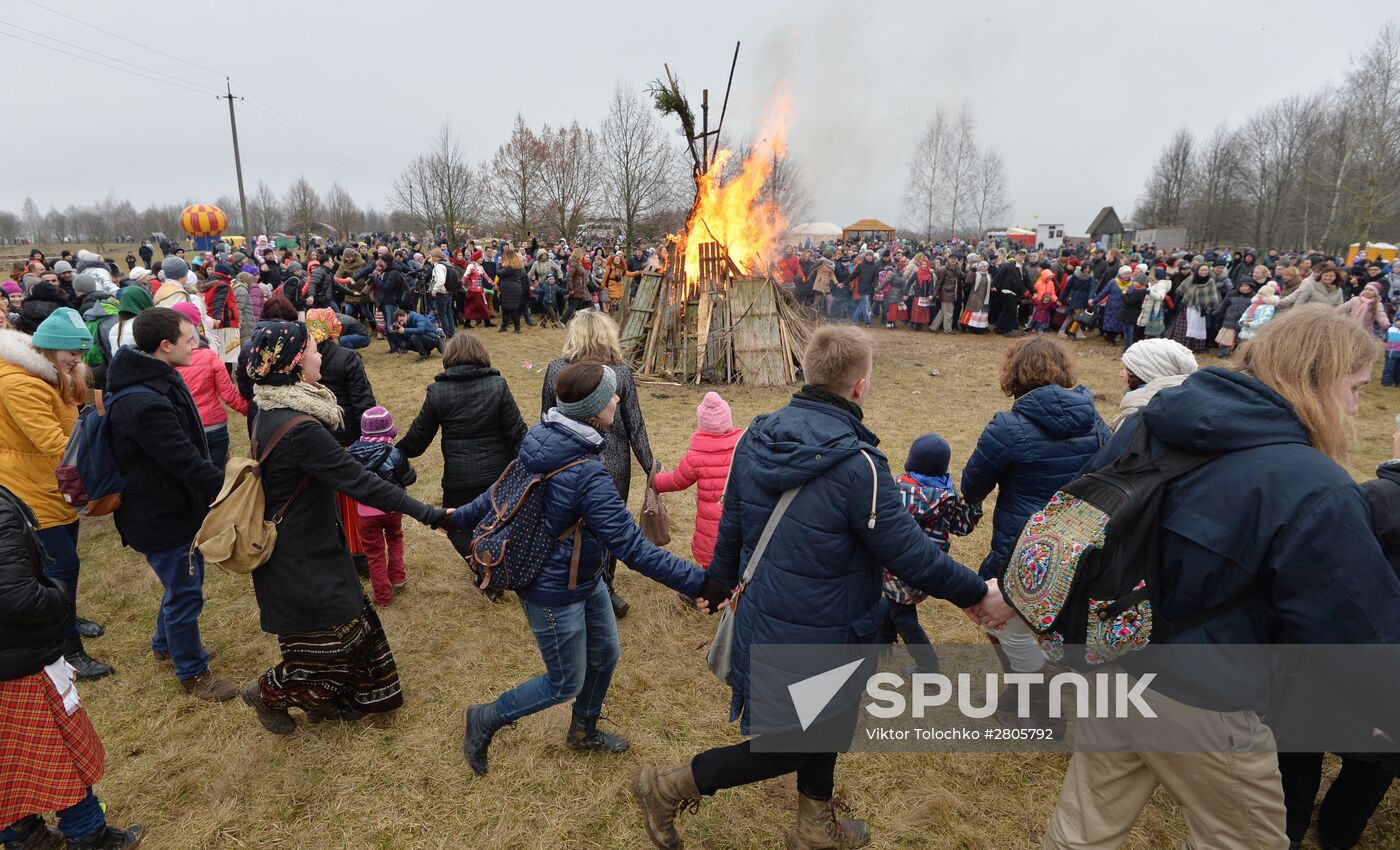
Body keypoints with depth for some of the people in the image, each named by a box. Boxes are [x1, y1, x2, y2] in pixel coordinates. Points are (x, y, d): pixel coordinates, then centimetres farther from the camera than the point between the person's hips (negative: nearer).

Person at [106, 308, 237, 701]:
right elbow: (189, 463, -31)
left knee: (184, 580, 27)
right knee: (185, 592, 6)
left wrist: (224, 484, 12)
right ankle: (192, 673, 25)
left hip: (176, 506, 10)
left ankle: (165, 644, 49)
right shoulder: (144, 404, -31)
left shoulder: (158, 382, 2)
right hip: (161, 517, -10)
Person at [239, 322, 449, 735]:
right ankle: (266, 692, 27)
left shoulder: (272, 411, 1)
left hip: (301, 542, 9)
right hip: (301, 558, -9)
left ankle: (324, 700, 36)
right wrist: (426, 513, -25)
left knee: (349, 622, 19)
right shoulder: (300, 427, -29)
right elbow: (358, 482, -29)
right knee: (338, 639, 5)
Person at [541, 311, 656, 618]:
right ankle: (604, 590, 30)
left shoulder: (555, 370, -8)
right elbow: (635, 427, -7)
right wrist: (650, 467, 3)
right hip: (613, 466, -1)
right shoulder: (621, 373, -12)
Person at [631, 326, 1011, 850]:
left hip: (764, 621, 7)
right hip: (821, 640, -7)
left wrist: (719, 584, 19)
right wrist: (977, 595, -4)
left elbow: (730, 526, 3)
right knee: (796, 746, 17)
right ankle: (670, 785, 20)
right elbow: (912, 554, -21)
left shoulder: (757, 438, -7)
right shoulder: (857, 465, -28)